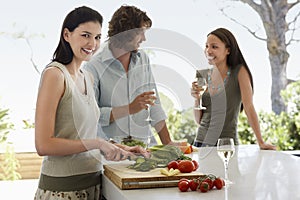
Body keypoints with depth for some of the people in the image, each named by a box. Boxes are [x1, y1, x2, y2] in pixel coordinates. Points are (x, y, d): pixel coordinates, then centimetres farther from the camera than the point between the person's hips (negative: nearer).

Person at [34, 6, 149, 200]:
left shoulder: (88, 77, 10)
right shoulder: (54, 74, -14)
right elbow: (44, 145, -18)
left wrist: (119, 148, 4)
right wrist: (98, 143, -19)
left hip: (92, 183, 7)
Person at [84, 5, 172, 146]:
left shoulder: (143, 59, 12)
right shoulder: (94, 67, -7)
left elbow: (154, 104, 14)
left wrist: (168, 143, 8)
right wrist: (130, 109, -14)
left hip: (145, 144, 4)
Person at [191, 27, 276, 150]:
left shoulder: (239, 71, -6)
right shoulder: (202, 75, 5)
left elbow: (249, 108, -10)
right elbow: (199, 120, 7)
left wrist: (261, 142, -15)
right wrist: (196, 99, -11)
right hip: (201, 142, 4)